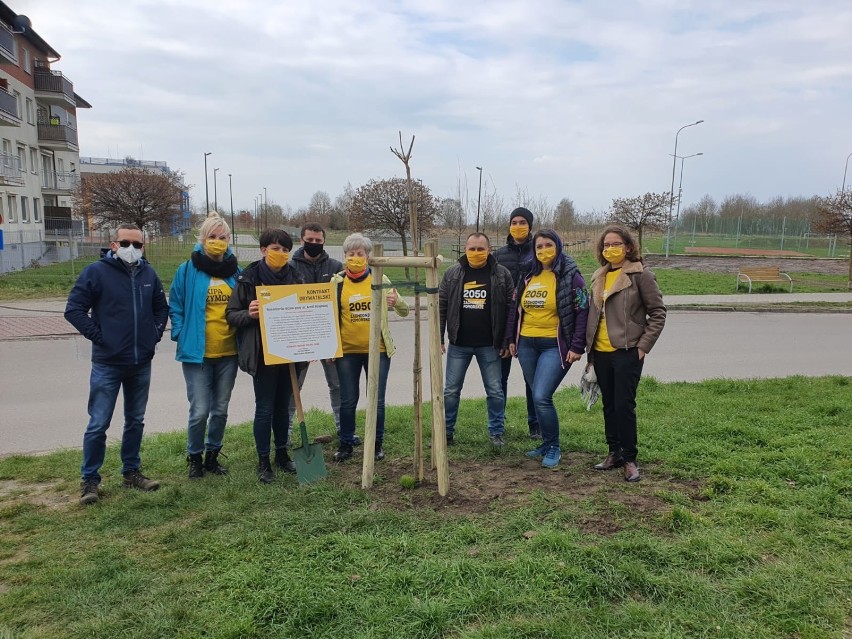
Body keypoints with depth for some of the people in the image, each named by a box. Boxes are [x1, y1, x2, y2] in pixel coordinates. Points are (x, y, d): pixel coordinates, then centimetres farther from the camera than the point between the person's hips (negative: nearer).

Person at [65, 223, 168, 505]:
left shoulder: (148, 274, 7)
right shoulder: (96, 272, -7)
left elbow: (161, 307, 19)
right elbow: (73, 309, -8)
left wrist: (155, 334, 7)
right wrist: (97, 336, -11)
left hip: (142, 363, 5)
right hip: (107, 364, -4)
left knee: (136, 421, 14)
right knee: (98, 424, 0)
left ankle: (131, 472, 27)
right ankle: (89, 480, 14)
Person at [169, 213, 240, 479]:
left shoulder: (235, 271, 5)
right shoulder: (187, 270, -5)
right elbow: (175, 307, 0)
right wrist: (181, 336, -10)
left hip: (228, 352, 4)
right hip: (197, 352, -3)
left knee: (220, 410, 13)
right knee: (200, 411, -3)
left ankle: (212, 455, 32)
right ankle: (194, 457, 21)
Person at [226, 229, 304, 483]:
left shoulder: (295, 278, 6)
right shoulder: (248, 279, -6)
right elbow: (230, 314, -3)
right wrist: (248, 314, -24)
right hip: (262, 354, -4)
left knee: (283, 406, 15)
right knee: (265, 408, 2)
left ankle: (282, 453, 30)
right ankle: (263, 462, 16)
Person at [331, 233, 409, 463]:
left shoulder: (380, 280, 1)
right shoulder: (337, 282, 1)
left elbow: (404, 312, 3)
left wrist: (396, 302, -18)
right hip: (347, 350, 0)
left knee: (377, 400, 7)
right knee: (348, 400, 7)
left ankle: (377, 443, 24)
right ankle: (346, 444, 23)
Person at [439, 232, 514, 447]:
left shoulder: (502, 274, -3)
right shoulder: (452, 273, 1)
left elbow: (511, 309, -3)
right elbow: (441, 306, 3)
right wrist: (438, 338, -1)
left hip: (489, 345, -1)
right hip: (459, 344, 1)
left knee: (495, 391, 6)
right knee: (451, 390, 7)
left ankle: (496, 432, 21)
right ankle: (447, 431, 20)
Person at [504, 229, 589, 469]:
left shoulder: (570, 276, -6)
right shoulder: (528, 277, 11)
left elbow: (582, 312, -9)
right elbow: (515, 308, 17)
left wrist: (577, 346, -14)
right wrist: (511, 339, 13)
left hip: (555, 346, -6)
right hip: (527, 345, 6)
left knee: (541, 397, -14)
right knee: (537, 397, 12)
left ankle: (553, 448, 4)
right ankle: (547, 443, 28)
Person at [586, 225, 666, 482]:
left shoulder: (640, 274, -6)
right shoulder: (599, 277, 13)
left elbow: (658, 313, -6)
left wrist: (643, 346, -10)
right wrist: (589, 349, 14)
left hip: (627, 352, -6)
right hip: (601, 352, 6)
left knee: (624, 405, -5)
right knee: (609, 405, 13)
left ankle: (629, 459, 9)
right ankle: (614, 452, 26)